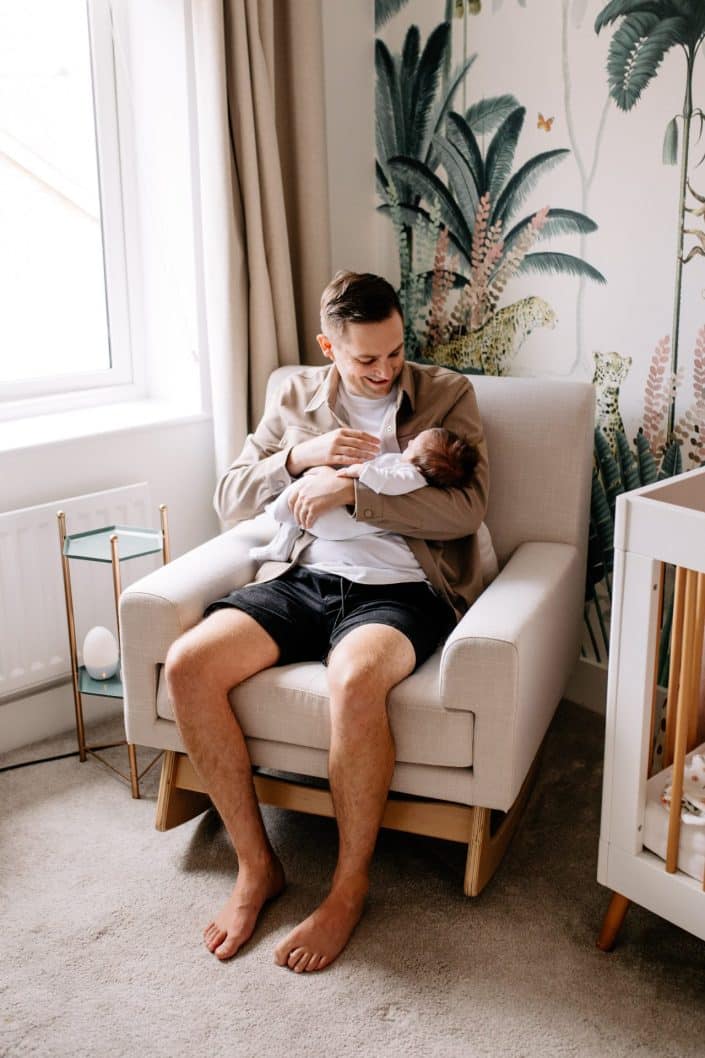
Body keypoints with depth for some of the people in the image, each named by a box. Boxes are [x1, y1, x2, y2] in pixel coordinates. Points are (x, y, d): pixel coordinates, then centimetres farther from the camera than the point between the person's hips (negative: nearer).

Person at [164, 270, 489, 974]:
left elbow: (466, 509, -5)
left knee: (354, 679, -38)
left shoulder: (447, 394, 9)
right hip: (301, 578, 4)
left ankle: (350, 887, -13)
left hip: (397, 589, -3)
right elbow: (230, 499, 13)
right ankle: (257, 864, -5)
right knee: (187, 665, -23)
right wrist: (299, 457, -5)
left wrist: (351, 490, -13)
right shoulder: (297, 396, 17)